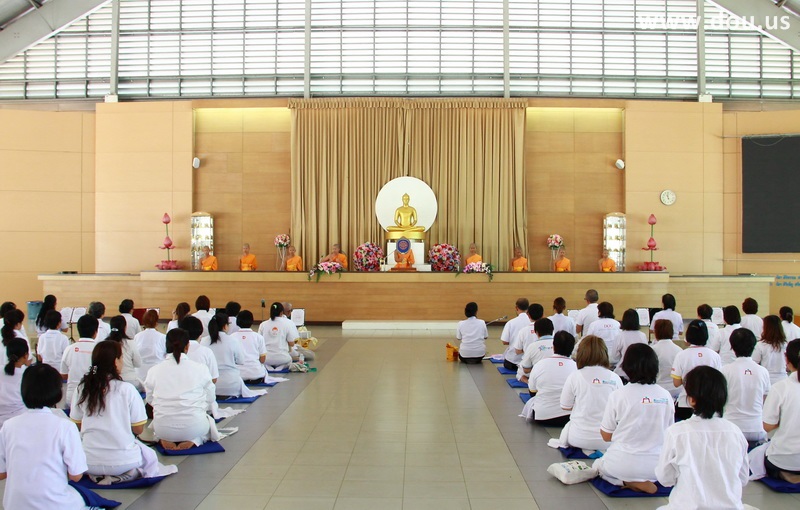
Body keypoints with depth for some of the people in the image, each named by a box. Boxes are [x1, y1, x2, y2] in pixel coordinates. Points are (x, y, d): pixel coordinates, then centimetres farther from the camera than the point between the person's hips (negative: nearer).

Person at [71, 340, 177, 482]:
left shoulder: (81, 389, -4)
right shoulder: (127, 390, -12)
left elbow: (77, 425, 6)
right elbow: (138, 429, -6)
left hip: (89, 463, 3)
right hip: (122, 461, -2)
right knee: (150, 457, 26)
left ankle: (97, 475, 8)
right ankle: (123, 476, 3)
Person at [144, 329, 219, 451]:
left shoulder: (154, 371, -1)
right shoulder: (200, 369, -4)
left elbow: (150, 400, 10)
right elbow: (210, 401, 4)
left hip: (163, 429, 2)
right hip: (193, 427, -2)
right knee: (209, 421, 33)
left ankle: (164, 440, 4)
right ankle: (194, 440, 1)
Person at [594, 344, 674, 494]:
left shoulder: (617, 396, -12)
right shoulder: (665, 396, -3)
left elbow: (606, 435, -4)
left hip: (624, 464, -3)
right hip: (656, 466, 4)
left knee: (598, 465, 28)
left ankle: (629, 482, 0)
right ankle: (647, 480, 3)